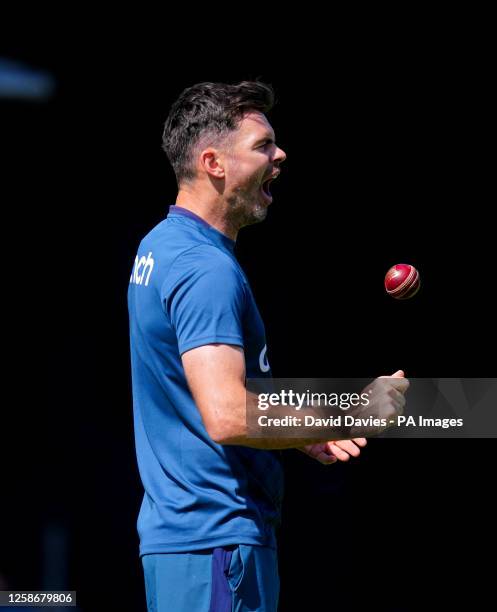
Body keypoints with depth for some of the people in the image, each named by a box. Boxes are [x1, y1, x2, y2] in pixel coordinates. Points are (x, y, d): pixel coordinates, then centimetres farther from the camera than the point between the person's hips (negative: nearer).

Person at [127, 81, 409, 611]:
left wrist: (298, 436, 15)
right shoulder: (207, 269, -18)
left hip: (173, 528, 10)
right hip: (216, 545, -10)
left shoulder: (160, 246, 14)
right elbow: (227, 418, -28)